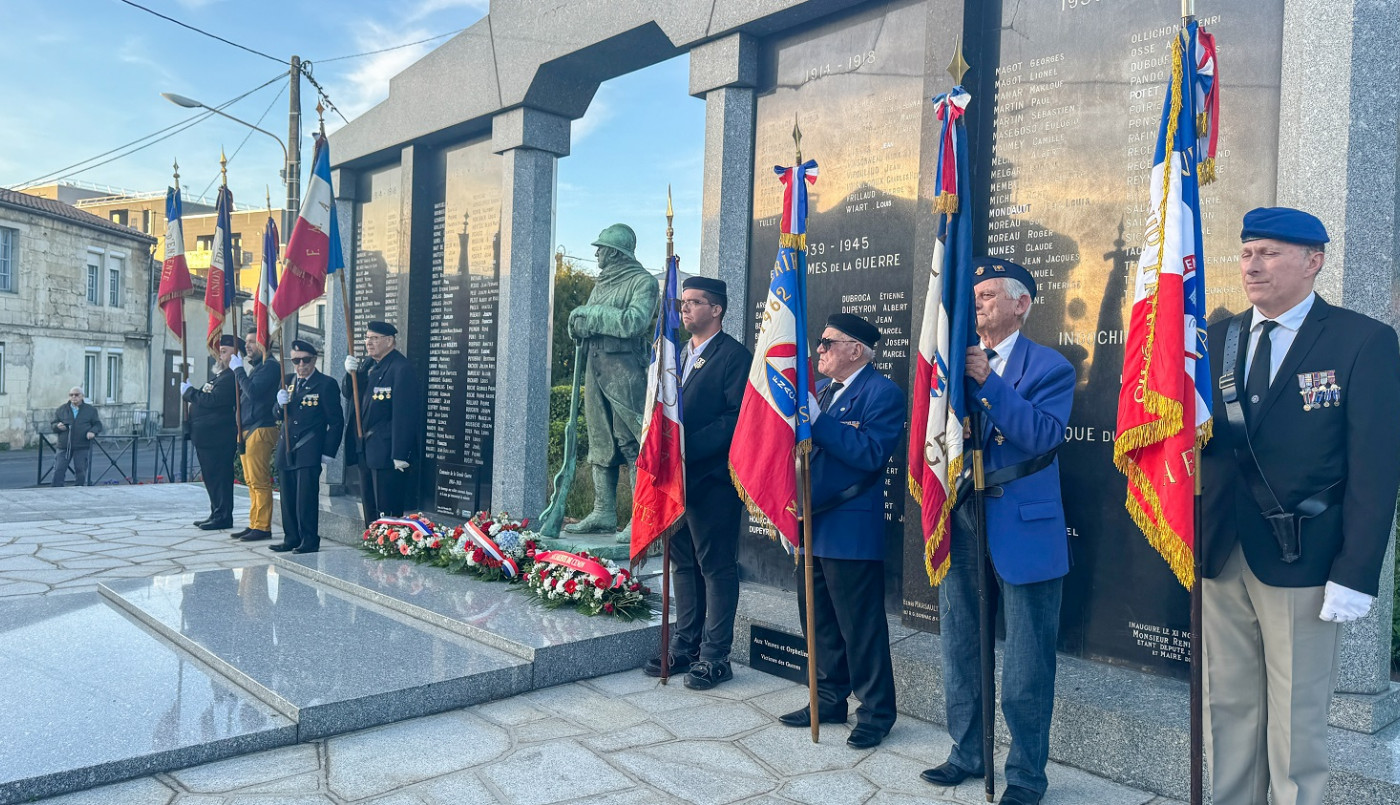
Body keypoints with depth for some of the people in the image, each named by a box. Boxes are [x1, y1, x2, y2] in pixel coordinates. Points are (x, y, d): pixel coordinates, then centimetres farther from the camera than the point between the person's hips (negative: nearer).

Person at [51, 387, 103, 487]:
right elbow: (53, 425, 11)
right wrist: (57, 426, -12)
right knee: (58, 471, -1)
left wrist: (92, 432, -14)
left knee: (81, 472, 4)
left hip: (82, 448, -1)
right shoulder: (60, 409, 11)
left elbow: (98, 425, 6)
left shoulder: (90, 410, 8)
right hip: (63, 446, 1)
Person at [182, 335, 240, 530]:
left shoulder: (231, 378, -16)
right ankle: (216, 514, 23)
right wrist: (190, 391, 4)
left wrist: (189, 392, -11)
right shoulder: (220, 375, 19)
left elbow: (212, 400, -23)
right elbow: (204, 398, 21)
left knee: (219, 477, -6)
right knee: (212, 477, 15)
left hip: (218, 439, -11)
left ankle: (223, 517, 0)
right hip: (207, 437, 11)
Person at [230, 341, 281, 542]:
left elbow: (253, 391, -20)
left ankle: (262, 527, -5)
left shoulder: (270, 366, -9)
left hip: (260, 430, -10)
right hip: (247, 430, 10)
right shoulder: (257, 367, 21)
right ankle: (254, 525, 16)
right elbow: (244, 393, 19)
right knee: (251, 482, 11)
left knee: (259, 481, -9)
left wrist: (238, 369, -11)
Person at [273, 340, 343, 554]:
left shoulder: (326, 384, -4)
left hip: (309, 451, -6)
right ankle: (291, 538, 18)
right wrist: (281, 404, -6)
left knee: (306, 496, -9)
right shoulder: (288, 382, 14)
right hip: (286, 451, 6)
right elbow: (280, 417, 17)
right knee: (288, 497, 9)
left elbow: (336, 422, -5)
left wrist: (328, 452, -9)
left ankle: (310, 540, -1)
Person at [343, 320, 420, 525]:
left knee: (387, 511, -4)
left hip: (387, 452, -9)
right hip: (365, 449, 9)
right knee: (370, 508, 16)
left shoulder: (401, 368, -15)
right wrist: (351, 373, -6)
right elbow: (348, 393, 15)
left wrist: (400, 455, -22)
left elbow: (404, 414, -20)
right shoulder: (367, 364, 13)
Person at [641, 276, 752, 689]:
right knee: (683, 566, 15)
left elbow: (737, 418, -17)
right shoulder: (680, 355, 18)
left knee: (717, 569, 1)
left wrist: (689, 447, -21)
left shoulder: (735, 356, -8)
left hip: (713, 480, -8)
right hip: (678, 478, 8)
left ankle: (714, 657, 10)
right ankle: (684, 647, 26)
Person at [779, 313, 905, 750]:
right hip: (813, 526, 8)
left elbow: (872, 454, -22)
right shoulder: (820, 390, 16)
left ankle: (876, 713, 16)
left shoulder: (883, 393, -10)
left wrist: (815, 418, -25)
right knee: (817, 620, 16)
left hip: (850, 529, -8)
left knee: (861, 625, 1)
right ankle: (829, 701, 31)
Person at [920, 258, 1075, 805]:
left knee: (1026, 666, 4)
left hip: (1023, 530, -5)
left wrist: (987, 380, -23)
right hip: (962, 527, 5)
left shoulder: (1050, 368, -4)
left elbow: (1043, 436, -19)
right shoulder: (958, 362, 12)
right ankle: (966, 754, 33)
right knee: (960, 650, 16)